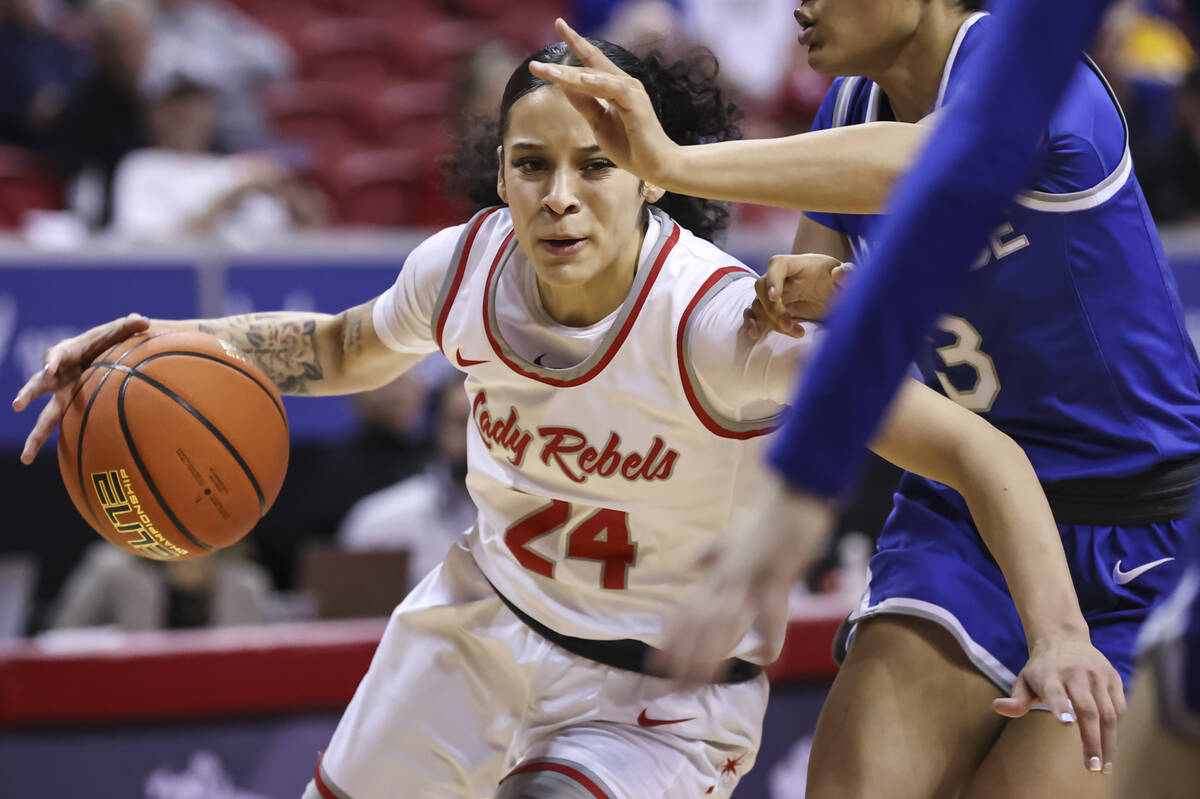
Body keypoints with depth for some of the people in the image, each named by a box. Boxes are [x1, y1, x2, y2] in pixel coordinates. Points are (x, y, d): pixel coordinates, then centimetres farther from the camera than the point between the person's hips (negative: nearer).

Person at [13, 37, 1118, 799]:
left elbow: (977, 451, -31)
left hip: (663, 699, -5)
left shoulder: (722, 322, -30)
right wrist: (173, 345, -5)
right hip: (484, 628, 5)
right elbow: (346, 349, 11)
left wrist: (1057, 634, -44)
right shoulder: (466, 268, -14)